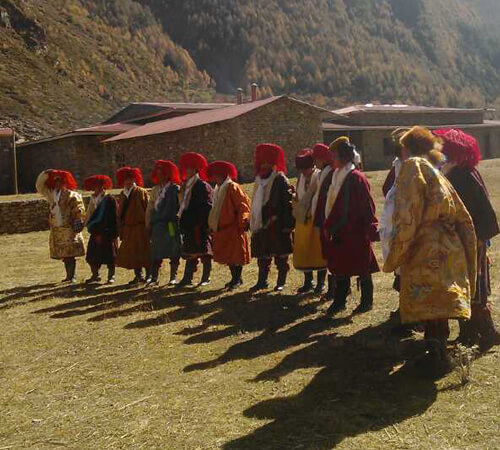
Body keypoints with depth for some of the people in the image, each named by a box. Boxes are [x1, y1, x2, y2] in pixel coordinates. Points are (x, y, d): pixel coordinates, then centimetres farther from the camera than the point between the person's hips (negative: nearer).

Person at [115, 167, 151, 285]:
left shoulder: (141, 192, -4)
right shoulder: (122, 195, 13)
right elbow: (120, 213, 14)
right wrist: (121, 230, 10)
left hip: (141, 227, -5)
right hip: (128, 228, 6)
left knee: (144, 252, -2)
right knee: (132, 253, 7)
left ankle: (149, 276, 8)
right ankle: (138, 276, 18)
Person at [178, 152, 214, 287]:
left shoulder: (203, 186, -10)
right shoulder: (186, 186, 14)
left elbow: (207, 206, -14)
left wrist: (201, 223, -17)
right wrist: (183, 222, 10)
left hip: (200, 226, -8)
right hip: (189, 225, 8)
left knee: (204, 252, 1)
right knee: (190, 252, 8)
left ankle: (206, 277, 9)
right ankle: (188, 278, 11)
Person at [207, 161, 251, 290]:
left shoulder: (232, 187, -10)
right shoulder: (218, 189, 16)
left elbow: (243, 204, -16)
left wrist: (243, 221, -21)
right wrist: (213, 226, 17)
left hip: (234, 227, -9)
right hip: (222, 228, 9)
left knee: (236, 255, -3)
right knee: (227, 255, 11)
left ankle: (237, 279, 5)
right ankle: (235, 278, 21)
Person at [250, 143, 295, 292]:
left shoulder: (281, 180, -8)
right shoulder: (260, 180, 14)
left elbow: (288, 203, -13)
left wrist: (287, 223, -18)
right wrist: (254, 222, 16)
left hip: (277, 225, -7)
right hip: (262, 223, 7)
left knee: (280, 255, 2)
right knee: (262, 255, 10)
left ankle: (281, 282, 11)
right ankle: (262, 281, 18)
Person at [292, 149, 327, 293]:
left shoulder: (319, 177, -10)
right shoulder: (301, 178, 9)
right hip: (302, 220, 6)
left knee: (318, 251, 1)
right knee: (303, 251, 9)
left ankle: (321, 283, 12)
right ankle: (308, 282, 22)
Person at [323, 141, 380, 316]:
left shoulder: (356, 178, -14)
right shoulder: (337, 176, 9)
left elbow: (367, 206, -15)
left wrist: (370, 229, -15)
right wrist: (329, 227, 11)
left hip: (356, 232, -8)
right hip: (340, 232, 8)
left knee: (362, 269, 5)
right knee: (340, 268, 11)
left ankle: (367, 301, 18)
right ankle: (339, 301, 21)